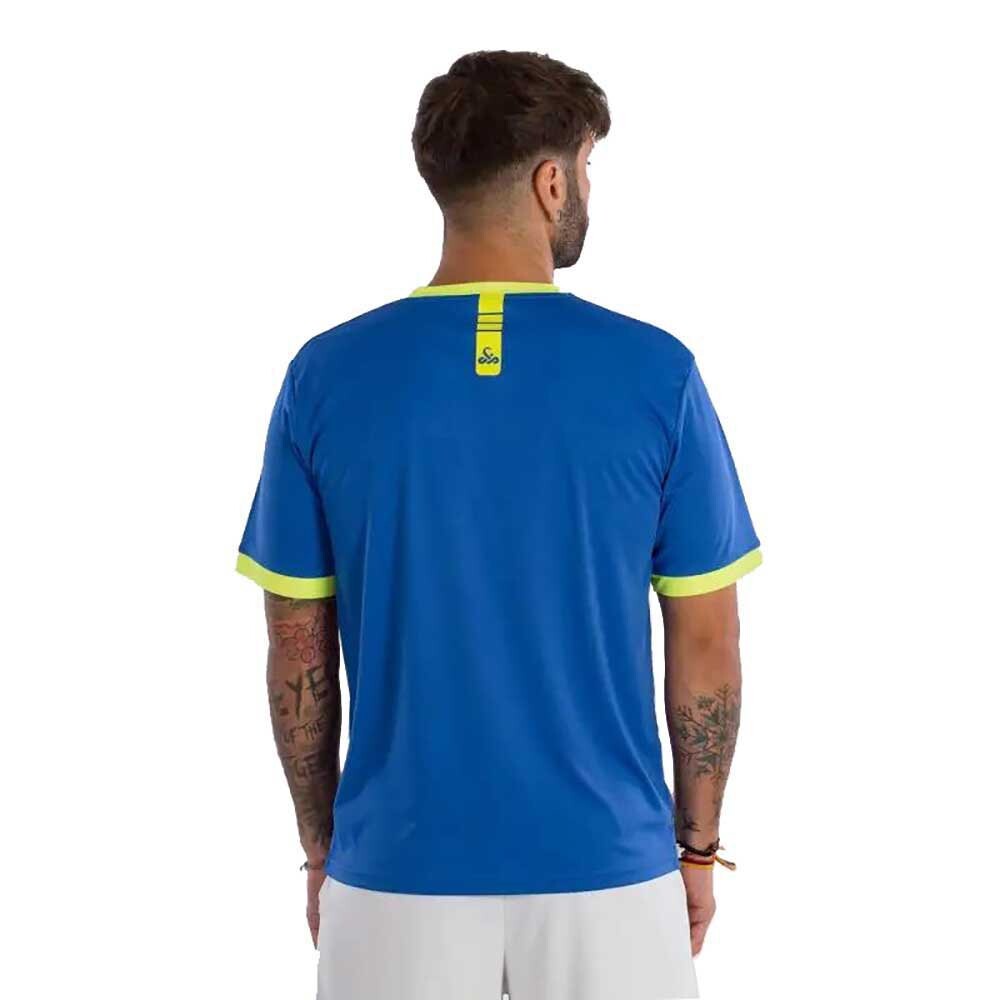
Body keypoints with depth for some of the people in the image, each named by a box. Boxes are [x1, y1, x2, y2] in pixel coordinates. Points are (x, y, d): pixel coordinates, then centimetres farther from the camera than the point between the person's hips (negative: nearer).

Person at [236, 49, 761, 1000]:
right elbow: (707, 649, -4)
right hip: (606, 867, 0)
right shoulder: (657, 373, -9)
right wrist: (696, 844, 10)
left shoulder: (325, 376, -7)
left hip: (398, 867, 1)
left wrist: (321, 848, 12)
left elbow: (299, 655, -1)